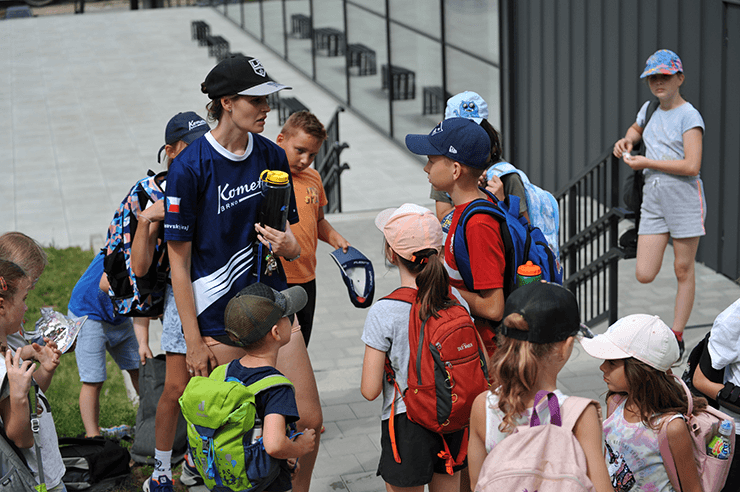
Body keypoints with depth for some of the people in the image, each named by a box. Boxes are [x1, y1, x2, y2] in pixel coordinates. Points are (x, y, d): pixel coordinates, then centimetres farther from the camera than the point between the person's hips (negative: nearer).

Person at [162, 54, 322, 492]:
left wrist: (289, 246, -11)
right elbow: (179, 262, -9)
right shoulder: (190, 167, -12)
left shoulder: (273, 157, 4)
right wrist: (194, 342, -11)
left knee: (309, 421, 1)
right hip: (218, 319, -5)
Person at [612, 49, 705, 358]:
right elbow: (637, 128, 38)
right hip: (653, 198, 6)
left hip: (684, 196, -6)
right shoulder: (649, 109, 13)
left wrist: (646, 163, -13)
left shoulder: (689, 116, -8)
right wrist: (627, 140, 15)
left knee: (683, 271, 2)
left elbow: (692, 166, -18)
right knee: (644, 275, -5)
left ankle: (676, 336, 11)